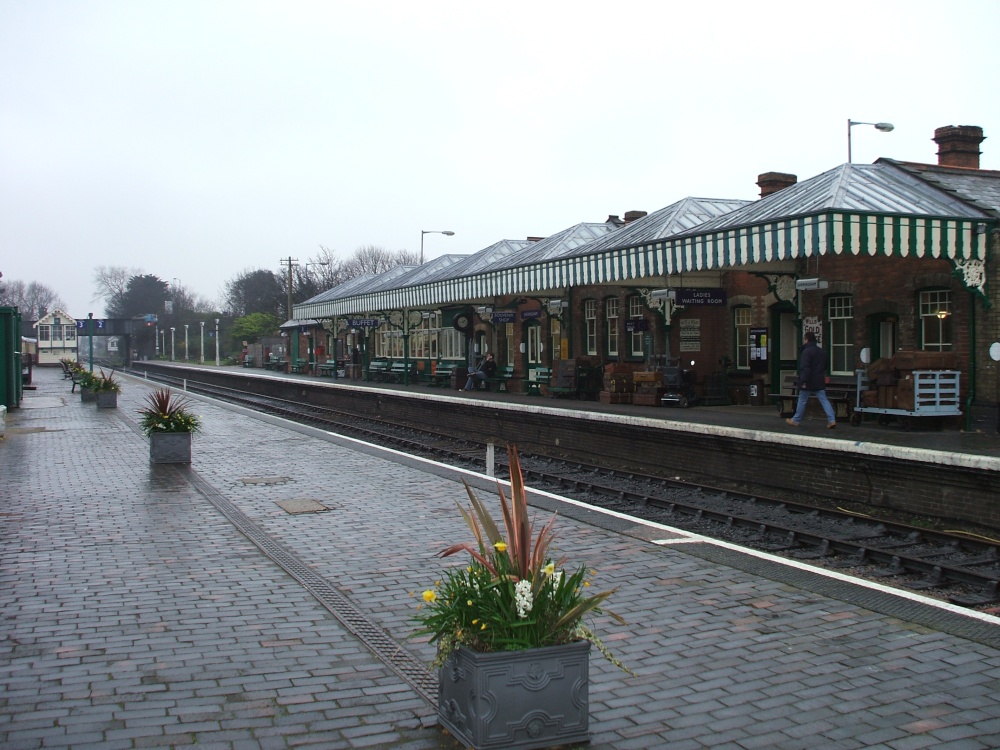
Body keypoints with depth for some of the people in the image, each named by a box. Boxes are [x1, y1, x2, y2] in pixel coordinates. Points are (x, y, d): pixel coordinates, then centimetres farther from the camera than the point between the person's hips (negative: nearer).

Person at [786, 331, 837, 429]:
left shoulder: (806, 352, -15)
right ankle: (832, 420, -7)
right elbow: (825, 366, 25)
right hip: (819, 382, 7)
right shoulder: (822, 352, 13)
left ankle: (796, 420, 16)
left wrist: (803, 381, -23)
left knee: (802, 401, 5)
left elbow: (805, 368, -22)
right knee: (824, 400, 3)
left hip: (808, 383, -7)